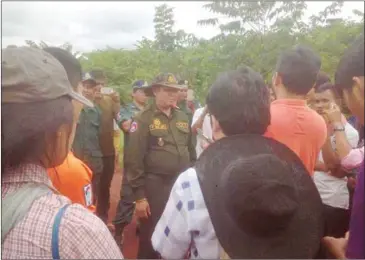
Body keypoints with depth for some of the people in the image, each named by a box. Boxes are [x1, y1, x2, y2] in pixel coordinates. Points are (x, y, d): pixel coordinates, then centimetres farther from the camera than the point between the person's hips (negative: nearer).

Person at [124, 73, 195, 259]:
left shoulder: (183, 118, 8)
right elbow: (134, 160, -11)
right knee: (151, 237, 9)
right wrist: (139, 195, -12)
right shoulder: (143, 120, -9)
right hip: (155, 186, -5)